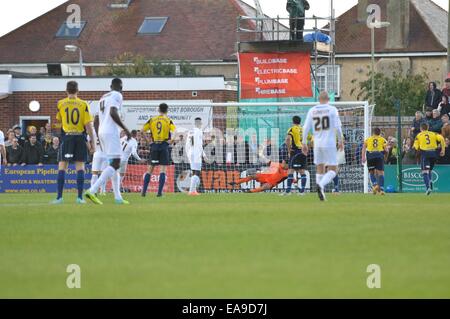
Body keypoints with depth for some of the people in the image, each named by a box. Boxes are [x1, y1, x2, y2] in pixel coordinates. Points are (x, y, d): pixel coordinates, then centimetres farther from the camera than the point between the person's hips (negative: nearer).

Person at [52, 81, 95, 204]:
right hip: (80, 137, 0)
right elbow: (88, 125, -5)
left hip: (66, 137, 0)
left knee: (62, 166, 3)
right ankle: (80, 197, -1)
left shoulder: (61, 104, 1)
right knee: (80, 166, 4)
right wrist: (92, 142, 0)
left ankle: (59, 196, -4)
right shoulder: (83, 104, -2)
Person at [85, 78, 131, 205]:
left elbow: (96, 120, 22)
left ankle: (118, 197, 6)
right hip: (111, 132, -9)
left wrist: (99, 138, 26)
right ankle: (92, 191, -26)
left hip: (102, 132, 9)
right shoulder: (117, 95, -3)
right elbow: (113, 113, -19)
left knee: (115, 164, 12)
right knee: (115, 164, -13)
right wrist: (125, 129, -14)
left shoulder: (103, 98, 22)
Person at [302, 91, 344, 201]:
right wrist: (340, 141, 4)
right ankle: (321, 185, -26)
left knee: (320, 169, 16)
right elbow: (337, 127, -8)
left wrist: (304, 143, 9)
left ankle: (321, 192, 11)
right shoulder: (332, 110, -4)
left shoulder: (312, 111, 6)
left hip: (317, 144, 4)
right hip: (329, 143, -4)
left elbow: (306, 128, 3)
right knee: (333, 170, -1)